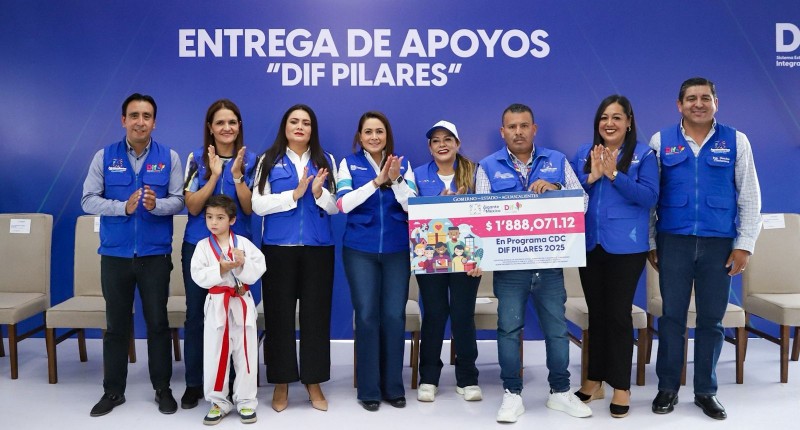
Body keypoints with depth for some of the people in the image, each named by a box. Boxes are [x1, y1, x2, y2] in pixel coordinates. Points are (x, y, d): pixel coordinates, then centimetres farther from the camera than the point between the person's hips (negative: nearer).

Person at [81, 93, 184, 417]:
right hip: (115, 253, 1)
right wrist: (123, 207, -18)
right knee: (116, 325, 11)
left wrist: (157, 204, -23)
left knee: (158, 322, 7)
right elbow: (88, 199, -3)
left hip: (155, 253, -1)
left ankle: (162, 388, 20)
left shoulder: (169, 157, 1)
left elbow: (179, 200, -2)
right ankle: (113, 390, 24)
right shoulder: (104, 156, 2)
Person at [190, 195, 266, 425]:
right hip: (217, 305, 0)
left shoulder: (244, 243, -1)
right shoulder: (203, 246, -1)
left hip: (242, 304, 0)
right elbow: (198, 277, -10)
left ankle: (245, 401, 19)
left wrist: (243, 264, -23)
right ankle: (218, 402, 21)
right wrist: (221, 269, -22)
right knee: (215, 355, 6)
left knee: (246, 354, 6)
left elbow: (259, 269, -7)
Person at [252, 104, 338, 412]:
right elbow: (258, 204, -5)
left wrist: (318, 192, -15)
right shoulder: (269, 160, 4)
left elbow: (335, 207, 4)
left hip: (318, 248, 1)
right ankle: (281, 383, 18)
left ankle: (314, 382, 18)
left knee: (316, 314, 6)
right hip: (279, 248, -1)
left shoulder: (326, 161, 9)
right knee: (279, 315, 5)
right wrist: (295, 194, -14)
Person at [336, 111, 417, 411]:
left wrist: (395, 179, -18)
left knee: (394, 316, 2)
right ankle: (369, 389, 12)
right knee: (366, 316, 0)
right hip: (360, 250, -1)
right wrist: (377, 181, -19)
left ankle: (394, 386, 17)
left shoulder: (402, 163, 6)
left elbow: (413, 206, -3)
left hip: (397, 250, 1)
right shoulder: (349, 163, 2)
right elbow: (343, 203, -12)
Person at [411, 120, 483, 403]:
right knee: (434, 313, 3)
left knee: (463, 313, 1)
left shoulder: (473, 173, 6)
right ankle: (428, 378, 15)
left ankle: (467, 379, 14)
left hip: (466, 253, 0)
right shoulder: (418, 175, 7)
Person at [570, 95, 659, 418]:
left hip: (626, 247, -4)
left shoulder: (643, 154, -2)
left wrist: (614, 174, -19)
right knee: (596, 313, 13)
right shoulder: (584, 153, 9)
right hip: (589, 245, 4)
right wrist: (591, 178, -12)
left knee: (618, 315, 0)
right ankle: (594, 381, 26)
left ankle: (621, 387, 12)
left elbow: (649, 197, -12)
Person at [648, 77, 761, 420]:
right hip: (673, 241, 0)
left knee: (711, 319, 8)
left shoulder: (736, 141, 4)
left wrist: (744, 244, -1)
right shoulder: (661, 142, 3)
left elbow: (750, 197, 4)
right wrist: (650, 243, 2)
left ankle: (706, 391, 22)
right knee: (672, 316, 6)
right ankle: (667, 387, 19)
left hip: (719, 243, 1)